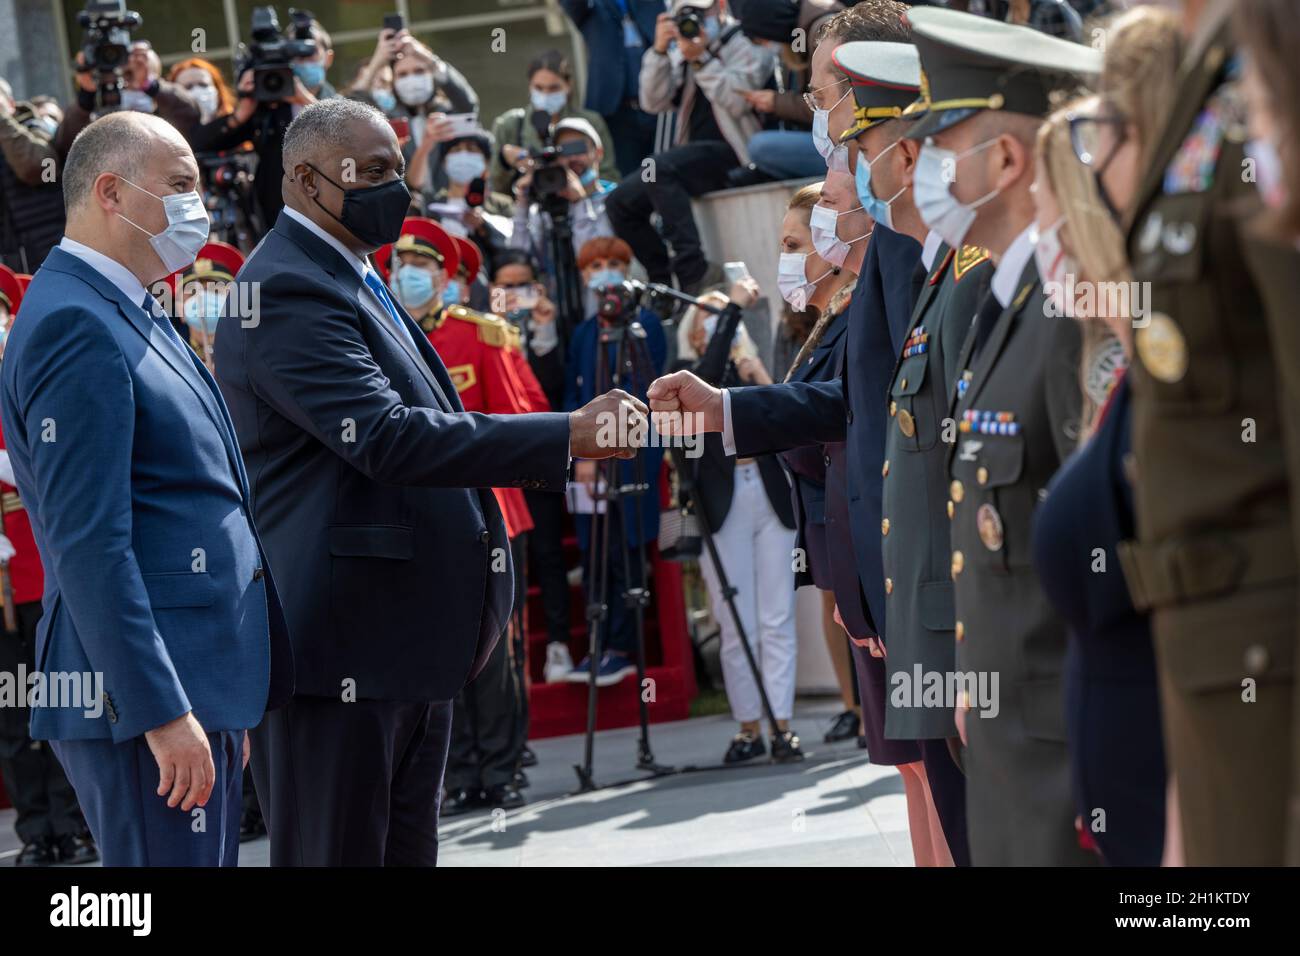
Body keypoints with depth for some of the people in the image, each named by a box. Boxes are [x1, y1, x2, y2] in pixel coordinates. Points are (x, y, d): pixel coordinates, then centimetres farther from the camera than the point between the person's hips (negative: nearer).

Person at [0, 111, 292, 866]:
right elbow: (90, 545, -21)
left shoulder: (134, 317, 18)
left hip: (202, 685, 10)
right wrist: (162, 712, -24)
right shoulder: (77, 328, -15)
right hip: (147, 691, -10)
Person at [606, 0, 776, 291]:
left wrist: (701, 60, -20)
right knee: (620, 201, -5)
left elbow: (739, 101, -17)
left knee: (658, 168, -32)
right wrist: (659, 51, -5)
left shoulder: (744, 44, -1)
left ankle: (693, 272, -33)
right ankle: (664, 284, -1)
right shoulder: (683, 49, 17)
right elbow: (653, 103, 6)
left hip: (734, 156, -8)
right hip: (696, 156, 8)